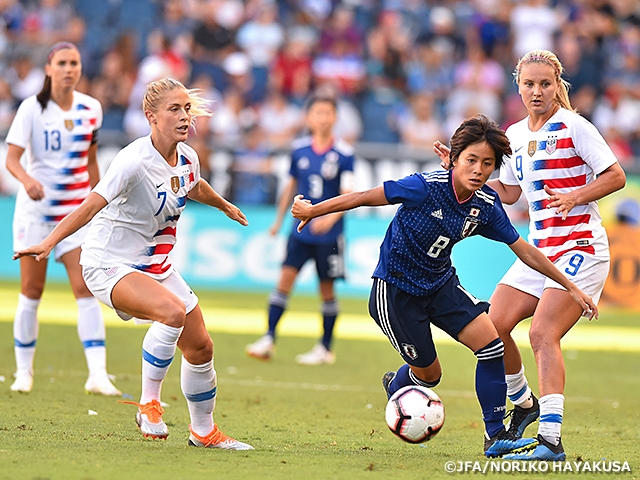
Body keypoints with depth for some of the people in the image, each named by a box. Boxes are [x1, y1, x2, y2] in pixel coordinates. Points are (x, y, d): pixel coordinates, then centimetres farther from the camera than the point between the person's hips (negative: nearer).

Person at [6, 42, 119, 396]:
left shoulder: (91, 109, 3)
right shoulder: (32, 108, -8)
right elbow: (12, 158, -15)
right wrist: (27, 179, -36)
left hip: (77, 211, 2)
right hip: (36, 209, -2)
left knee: (86, 289, -10)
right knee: (32, 292, 4)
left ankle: (97, 375, -14)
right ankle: (24, 372, 17)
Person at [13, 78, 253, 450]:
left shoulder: (187, 158, -1)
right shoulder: (134, 161, -25)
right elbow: (91, 206, -33)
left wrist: (225, 205, 43)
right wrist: (50, 242, -45)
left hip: (156, 265, 8)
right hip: (110, 265, -8)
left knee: (200, 348, 7)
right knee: (173, 311, -34)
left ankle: (204, 431, 28)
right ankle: (149, 403, -17)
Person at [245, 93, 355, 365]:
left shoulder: (344, 154, -8)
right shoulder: (299, 150, 4)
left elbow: (347, 194, -12)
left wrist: (331, 217, -28)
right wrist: (279, 220, 22)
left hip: (329, 233, -3)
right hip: (301, 228, 3)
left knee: (326, 288, 4)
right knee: (285, 277, -7)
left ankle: (325, 348, 15)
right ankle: (268, 340, -7)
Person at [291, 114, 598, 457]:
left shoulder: (486, 205, -9)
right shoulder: (427, 187, -27)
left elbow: (525, 251, 0)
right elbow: (366, 197, -18)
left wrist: (571, 287, 2)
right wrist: (313, 211, -11)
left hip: (440, 283, 5)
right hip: (395, 290, -5)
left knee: (491, 343, -12)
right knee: (429, 373, 6)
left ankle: (495, 436, -1)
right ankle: (395, 386, 43)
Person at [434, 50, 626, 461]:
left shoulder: (573, 126, -8)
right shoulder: (516, 134, 13)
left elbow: (616, 176, -8)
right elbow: (508, 192, 23)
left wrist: (576, 196, -21)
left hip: (580, 249, -7)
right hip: (539, 249, 7)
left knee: (543, 334, -20)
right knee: (493, 326, -2)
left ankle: (551, 440, -22)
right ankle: (524, 403, 22)